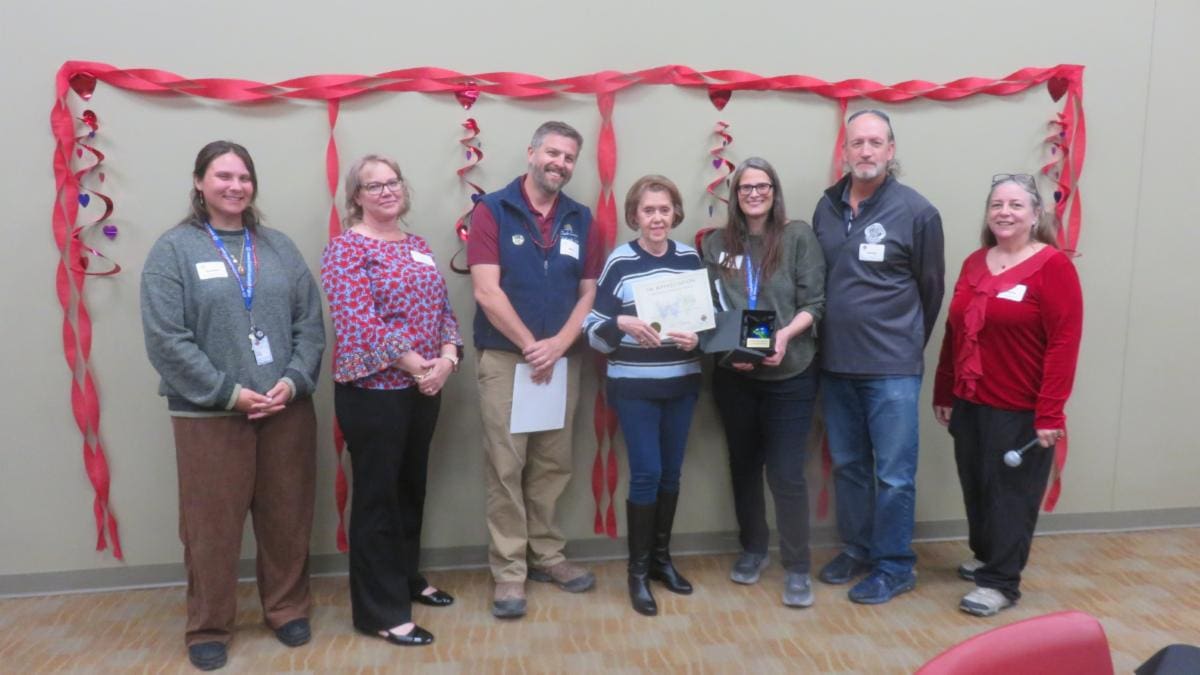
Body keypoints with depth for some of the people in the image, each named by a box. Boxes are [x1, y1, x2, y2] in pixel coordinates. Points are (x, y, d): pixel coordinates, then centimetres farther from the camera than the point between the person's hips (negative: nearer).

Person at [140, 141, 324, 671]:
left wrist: (293, 381, -10)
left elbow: (310, 322, 5)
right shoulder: (173, 249, -2)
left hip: (287, 408, 3)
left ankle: (288, 609, 32)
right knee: (212, 525, 8)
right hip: (209, 414, -3)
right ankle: (208, 627, 26)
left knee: (287, 518, 12)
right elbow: (165, 339, -10)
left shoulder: (279, 246, 8)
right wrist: (228, 392, -14)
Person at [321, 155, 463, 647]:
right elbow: (359, 322, -19)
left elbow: (443, 309, 11)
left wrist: (447, 359, -7)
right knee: (377, 496, 2)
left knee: (411, 487, 18)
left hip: (424, 388, 7)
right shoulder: (347, 249, -9)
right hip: (373, 389, -7)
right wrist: (419, 366, -18)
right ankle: (381, 612, 12)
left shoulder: (417, 246, 13)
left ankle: (407, 579, 36)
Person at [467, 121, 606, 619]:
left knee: (553, 465, 11)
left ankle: (546, 555, 26)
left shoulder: (581, 220, 8)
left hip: (562, 359, 4)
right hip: (504, 358, -4)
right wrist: (531, 346, -12)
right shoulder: (492, 210, -4)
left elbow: (589, 293, 5)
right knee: (506, 468, 0)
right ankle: (509, 570, 11)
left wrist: (557, 345, -10)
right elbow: (487, 292, -12)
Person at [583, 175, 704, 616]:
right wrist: (622, 323, -27)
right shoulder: (619, 262, -7)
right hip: (634, 385, -4)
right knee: (646, 473, -4)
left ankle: (662, 558, 29)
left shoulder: (690, 258, 5)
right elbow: (593, 331, -7)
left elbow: (710, 315, 11)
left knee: (671, 472, 12)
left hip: (682, 382, 4)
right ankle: (638, 571, 12)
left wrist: (697, 337, -11)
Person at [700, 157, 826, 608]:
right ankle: (752, 549, 34)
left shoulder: (799, 236, -2)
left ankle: (797, 567, 12)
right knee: (744, 466, 15)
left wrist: (785, 334, -20)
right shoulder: (717, 244, 5)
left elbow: (814, 303, -4)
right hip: (733, 375, 3)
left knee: (785, 473, -2)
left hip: (790, 375, -3)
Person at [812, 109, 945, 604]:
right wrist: (831, 342, 9)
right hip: (835, 364, 5)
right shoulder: (827, 206, 5)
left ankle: (895, 566, 20)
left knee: (894, 474, 4)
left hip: (893, 368, -4)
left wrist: (905, 346, 7)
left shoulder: (917, 212, -7)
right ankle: (857, 549, 33)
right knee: (847, 465, 16)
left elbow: (930, 290, 1)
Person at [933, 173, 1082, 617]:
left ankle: (1001, 582, 17)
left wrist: (1050, 414, -17)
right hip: (970, 404, 6)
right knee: (975, 488, 15)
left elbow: (1064, 343, -14)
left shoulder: (1052, 266, -10)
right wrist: (944, 393, 13)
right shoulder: (974, 264, 10)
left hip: (1020, 411, -6)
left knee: (1011, 494, 5)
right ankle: (986, 557, 35)